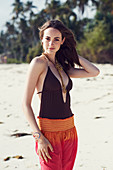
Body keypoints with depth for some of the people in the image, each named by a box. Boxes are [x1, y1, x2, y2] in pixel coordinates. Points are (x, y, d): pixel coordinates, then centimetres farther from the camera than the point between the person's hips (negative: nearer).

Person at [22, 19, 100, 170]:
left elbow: (94, 72, 8)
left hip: (70, 130, 7)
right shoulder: (39, 63, -8)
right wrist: (39, 137, -17)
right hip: (49, 131, -7)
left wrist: (70, 51, 9)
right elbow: (26, 103, -10)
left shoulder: (62, 66, 12)